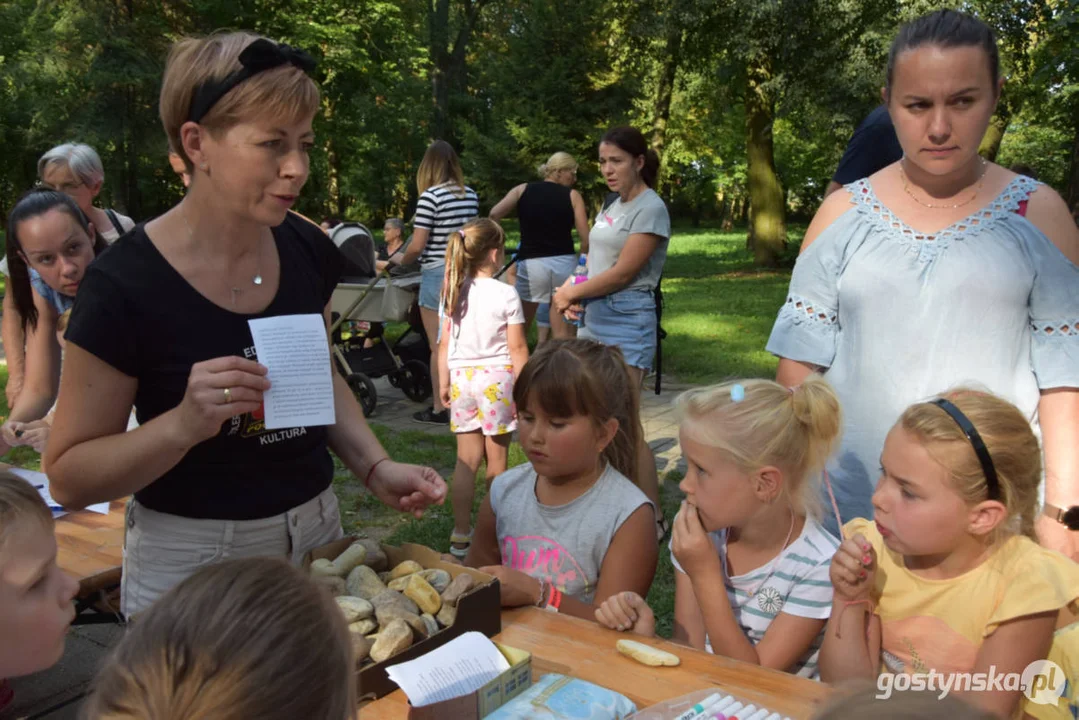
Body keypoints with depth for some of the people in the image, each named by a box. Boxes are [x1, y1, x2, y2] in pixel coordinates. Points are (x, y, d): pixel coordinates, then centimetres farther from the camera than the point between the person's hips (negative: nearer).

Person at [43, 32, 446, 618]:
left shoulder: (308, 251, -5)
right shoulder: (125, 286, -20)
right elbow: (69, 478, -13)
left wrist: (376, 467, -4)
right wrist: (184, 423, -30)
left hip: (316, 532, 5)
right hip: (191, 559, -5)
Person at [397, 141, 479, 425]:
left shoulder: (430, 197, -14)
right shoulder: (471, 195, 6)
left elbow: (417, 246, -15)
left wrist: (402, 261, 4)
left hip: (438, 276, -6)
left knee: (439, 346, 2)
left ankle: (440, 408, 10)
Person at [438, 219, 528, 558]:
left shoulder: (453, 293, 4)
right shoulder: (506, 294, -9)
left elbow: (445, 344, 6)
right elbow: (517, 348, -8)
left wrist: (444, 382, 15)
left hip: (463, 378, 4)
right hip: (497, 378, -4)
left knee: (466, 459, 8)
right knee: (497, 459, 8)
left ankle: (461, 534, 10)